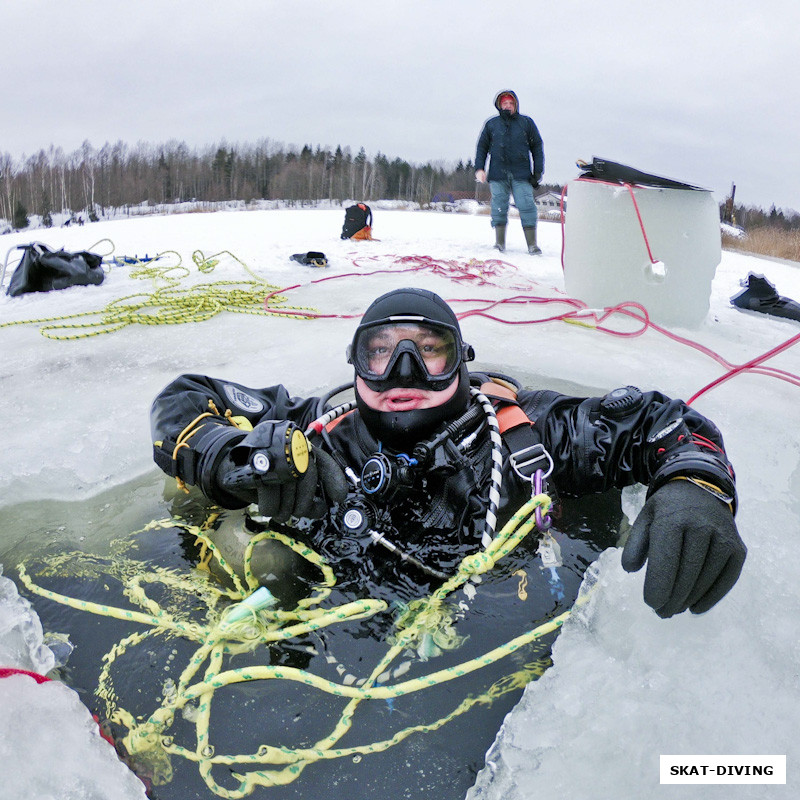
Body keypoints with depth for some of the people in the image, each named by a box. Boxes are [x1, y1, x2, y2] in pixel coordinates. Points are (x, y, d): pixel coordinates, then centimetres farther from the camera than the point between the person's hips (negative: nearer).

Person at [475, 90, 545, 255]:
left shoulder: (526, 123, 13)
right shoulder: (491, 124, 16)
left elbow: (537, 147, 12)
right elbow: (482, 147, 17)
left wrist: (538, 172, 3)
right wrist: (479, 168, 2)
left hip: (521, 174, -1)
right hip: (498, 175, 1)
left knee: (527, 206, -10)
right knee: (499, 207, -3)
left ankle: (532, 244, -8)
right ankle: (499, 243, 4)